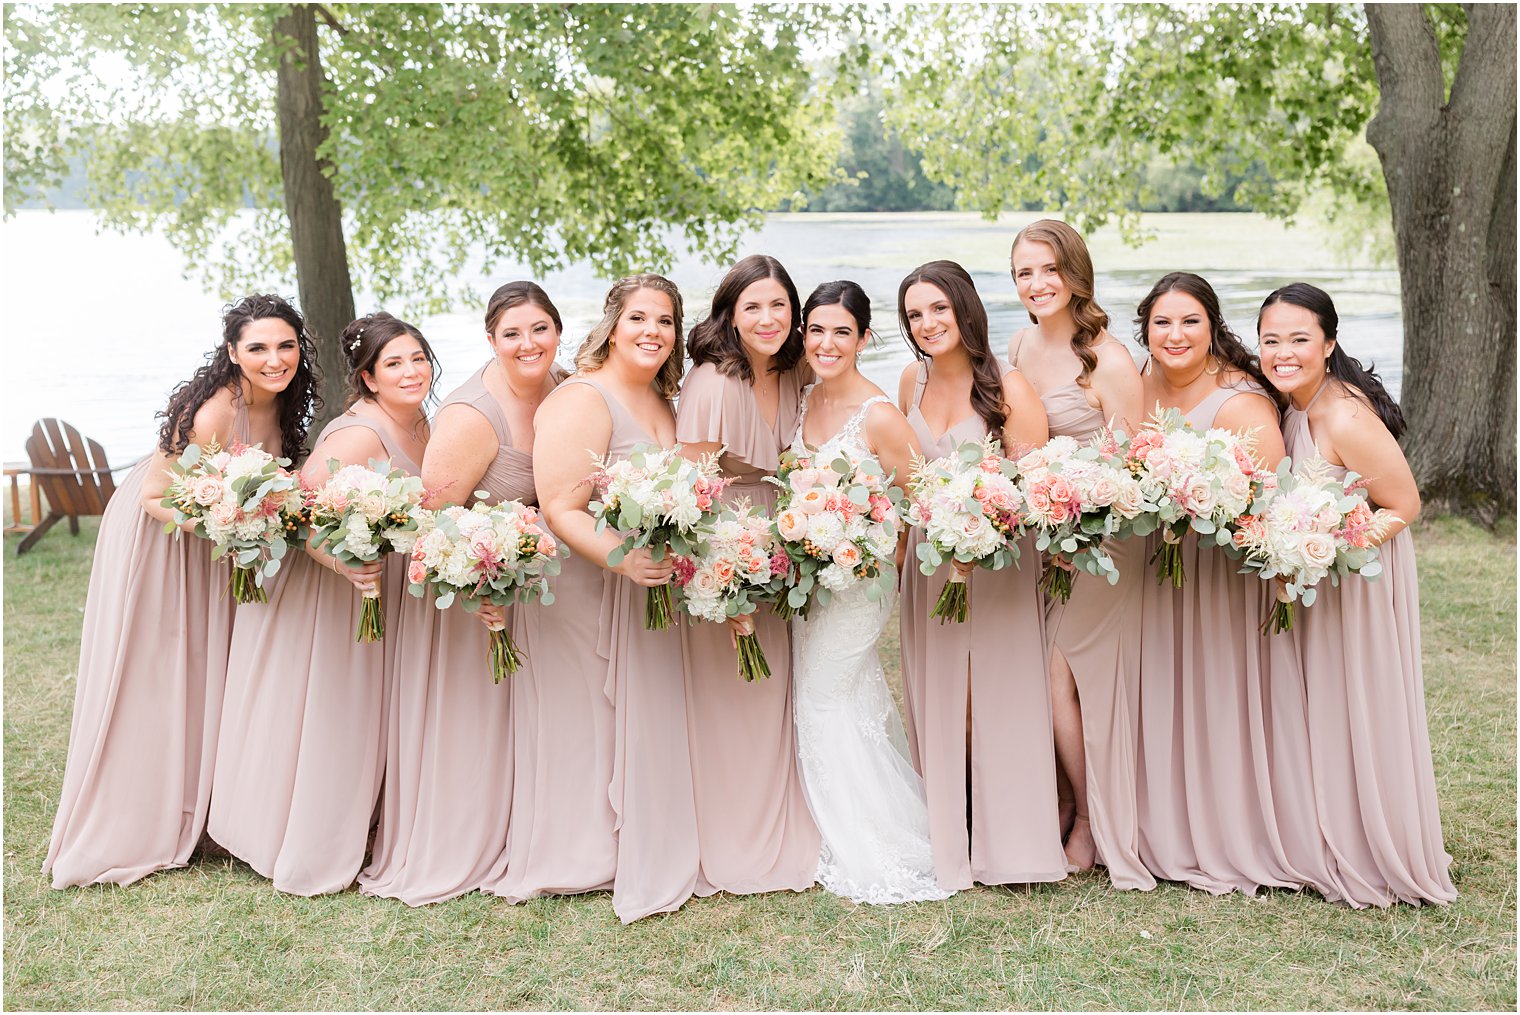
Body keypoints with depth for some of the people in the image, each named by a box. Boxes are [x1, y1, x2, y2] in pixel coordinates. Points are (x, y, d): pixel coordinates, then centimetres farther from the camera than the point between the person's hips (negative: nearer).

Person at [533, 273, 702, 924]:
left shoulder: (663, 402, 13)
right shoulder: (582, 400, -14)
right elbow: (560, 510, -21)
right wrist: (623, 559, -34)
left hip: (661, 589, 8)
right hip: (597, 590, -8)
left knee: (661, 719, 14)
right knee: (621, 729, -3)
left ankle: (667, 857, 28)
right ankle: (633, 872, 11)